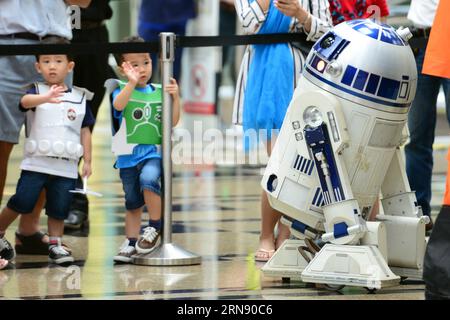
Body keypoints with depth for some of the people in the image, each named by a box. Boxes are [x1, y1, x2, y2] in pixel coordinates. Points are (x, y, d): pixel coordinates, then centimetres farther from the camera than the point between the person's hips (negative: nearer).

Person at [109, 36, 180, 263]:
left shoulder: (159, 92, 7)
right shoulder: (122, 90, 1)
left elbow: (173, 122, 3)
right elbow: (118, 105, -22)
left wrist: (175, 97, -11)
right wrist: (132, 83, -35)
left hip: (153, 152, -1)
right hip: (128, 154, 1)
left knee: (148, 178, -30)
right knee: (132, 202, 8)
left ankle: (155, 227, -14)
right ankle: (130, 243, 22)